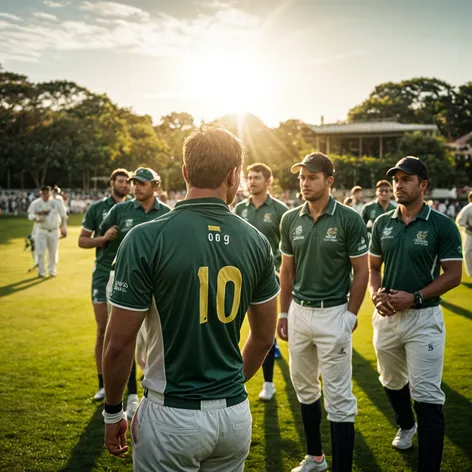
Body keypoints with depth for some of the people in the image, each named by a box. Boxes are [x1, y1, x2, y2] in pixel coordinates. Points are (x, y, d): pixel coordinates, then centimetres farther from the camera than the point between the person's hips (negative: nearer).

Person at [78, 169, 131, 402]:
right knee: (103, 330, 2)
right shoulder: (97, 208, 2)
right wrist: (103, 238, -17)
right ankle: (103, 384, 13)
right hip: (104, 273, -1)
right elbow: (82, 240, 2)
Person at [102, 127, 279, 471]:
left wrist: (113, 412, 3)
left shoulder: (146, 239, -15)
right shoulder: (256, 242, -3)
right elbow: (264, 338, 7)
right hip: (235, 413, 4)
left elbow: (119, 342, -12)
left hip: (172, 416, -3)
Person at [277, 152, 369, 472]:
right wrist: (284, 313, 10)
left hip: (333, 313, -5)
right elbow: (287, 270, 11)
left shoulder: (349, 220, -10)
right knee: (304, 387, 17)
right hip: (298, 311, 5)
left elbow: (361, 271, -5)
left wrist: (351, 316, -9)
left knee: (339, 396, -1)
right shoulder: (291, 220, 4)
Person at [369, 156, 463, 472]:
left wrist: (415, 297, -19)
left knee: (427, 397, -7)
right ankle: (406, 426, 51)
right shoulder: (382, 223, 6)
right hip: (386, 316, 6)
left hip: (424, 318, -5)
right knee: (392, 383, 23)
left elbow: (453, 274, -9)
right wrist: (376, 293, -7)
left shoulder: (442, 225, -9)